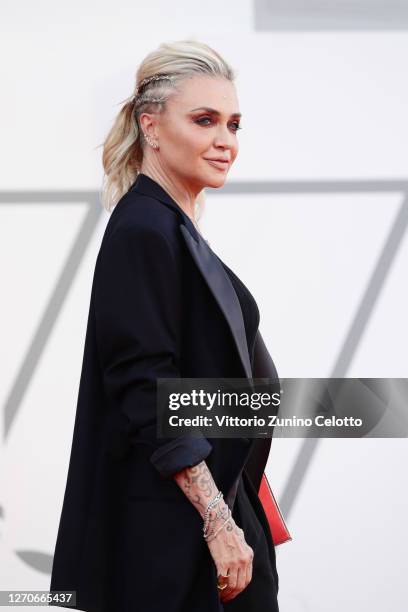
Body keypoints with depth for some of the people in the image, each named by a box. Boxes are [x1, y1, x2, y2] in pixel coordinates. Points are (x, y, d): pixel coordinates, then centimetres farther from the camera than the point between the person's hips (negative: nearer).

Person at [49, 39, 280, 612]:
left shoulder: (174, 228, 13)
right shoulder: (143, 233, -15)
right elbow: (149, 395, -21)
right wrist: (220, 521, -23)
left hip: (212, 499, 9)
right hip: (171, 533, -9)